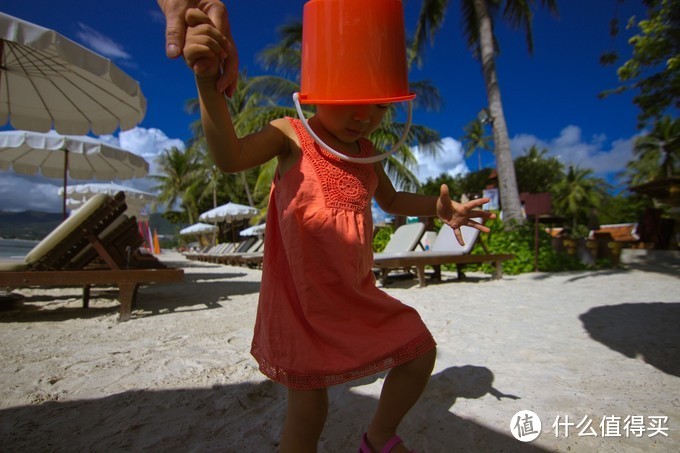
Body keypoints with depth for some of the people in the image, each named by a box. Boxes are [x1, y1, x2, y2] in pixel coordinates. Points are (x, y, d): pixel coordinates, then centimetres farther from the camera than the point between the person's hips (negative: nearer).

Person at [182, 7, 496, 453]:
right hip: (300, 297, -6)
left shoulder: (366, 152, 8)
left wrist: (440, 208, 5)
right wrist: (208, 82, -39)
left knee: (420, 351, 14)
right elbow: (229, 158, -24)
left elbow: (391, 200, 21)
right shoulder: (291, 135, -8)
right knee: (308, 408, 3)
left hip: (356, 292, 7)